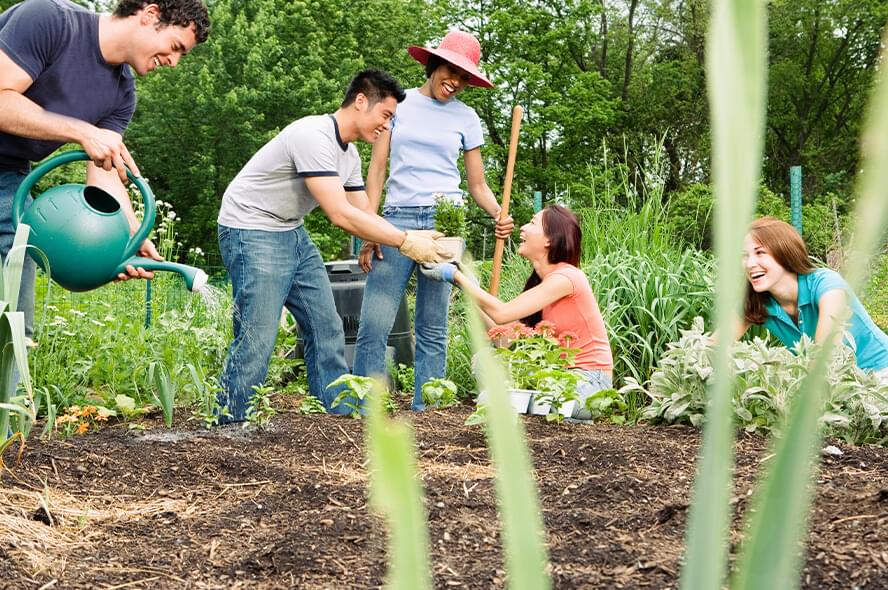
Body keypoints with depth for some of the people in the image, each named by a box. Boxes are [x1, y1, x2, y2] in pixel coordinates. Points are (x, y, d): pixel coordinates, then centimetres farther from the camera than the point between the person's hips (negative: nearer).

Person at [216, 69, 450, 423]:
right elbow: (341, 215, -28)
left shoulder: (349, 154, 8)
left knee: (326, 330, 8)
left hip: (293, 233, 10)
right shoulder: (314, 136, -24)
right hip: (252, 231, -10)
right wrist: (405, 242, -24)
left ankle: (339, 415, 15)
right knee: (256, 339, -12)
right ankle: (230, 428, -4)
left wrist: (412, 239, -5)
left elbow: (363, 215, 10)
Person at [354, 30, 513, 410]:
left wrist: (499, 215, -9)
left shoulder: (465, 118, 11)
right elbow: (377, 168, 6)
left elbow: (477, 185, 13)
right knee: (374, 325, -9)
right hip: (398, 219, -1)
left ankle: (424, 413, 6)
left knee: (432, 330, 2)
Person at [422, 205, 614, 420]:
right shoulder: (539, 280, 11)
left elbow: (501, 313, -20)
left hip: (590, 384, -8)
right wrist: (464, 281, 2)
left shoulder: (566, 277, -16)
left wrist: (456, 276, -12)